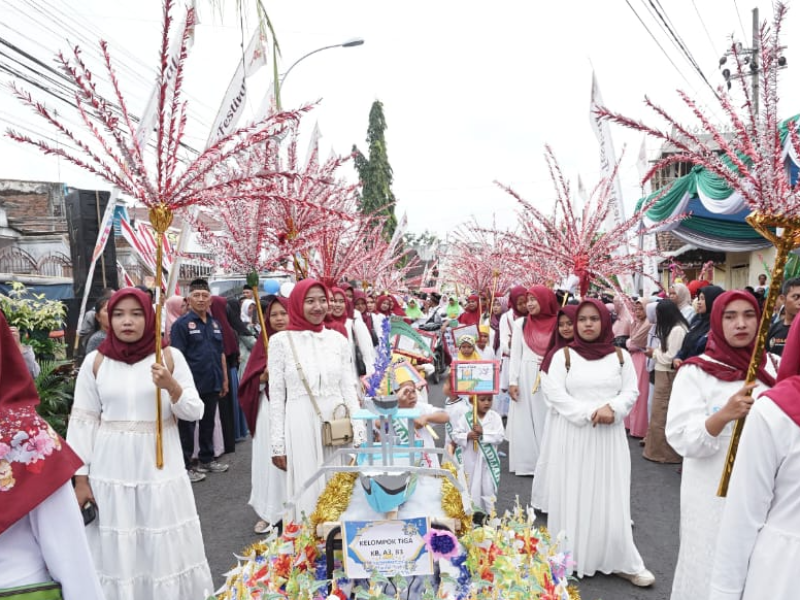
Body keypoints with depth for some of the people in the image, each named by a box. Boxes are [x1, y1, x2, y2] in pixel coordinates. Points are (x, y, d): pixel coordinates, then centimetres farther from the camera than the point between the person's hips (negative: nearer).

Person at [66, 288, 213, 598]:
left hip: (160, 468, 0)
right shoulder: (95, 361, 0)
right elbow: (83, 421, 3)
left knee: (165, 549, 9)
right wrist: (81, 477, 1)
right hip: (110, 470, 1)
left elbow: (195, 412, -4)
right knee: (117, 550, 11)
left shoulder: (170, 356, -2)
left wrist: (171, 386, -22)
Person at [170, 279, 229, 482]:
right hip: (192, 385, -6)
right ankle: (185, 466, 17)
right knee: (187, 426, 5)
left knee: (208, 423, 17)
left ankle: (207, 459, 31)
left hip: (213, 384, 6)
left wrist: (225, 379, 12)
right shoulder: (182, 324, -9)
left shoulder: (215, 323, 10)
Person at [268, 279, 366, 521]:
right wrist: (277, 444, -3)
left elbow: (349, 388, 7)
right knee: (307, 489, 5)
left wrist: (359, 432, 2)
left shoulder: (338, 339, 5)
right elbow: (276, 396, -1)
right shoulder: (281, 341, -2)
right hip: (300, 426, -2)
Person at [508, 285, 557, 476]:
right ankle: (526, 462, 12)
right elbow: (515, 355, 1)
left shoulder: (557, 324, 2)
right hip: (526, 378, 0)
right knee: (525, 422, 3)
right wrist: (513, 381, -5)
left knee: (547, 420, 5)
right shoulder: (521, 324, 1)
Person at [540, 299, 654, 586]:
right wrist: (589, 413, -18)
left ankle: (622, 561, 18)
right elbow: (555, 393, -10)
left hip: (609, 436, 2)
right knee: (573, 496, 6)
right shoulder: (563, 355, -1)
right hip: (572, 436, -1)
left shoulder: (621, 356, 6)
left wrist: (611, 408, -18)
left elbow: (631, 391, 1)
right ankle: (570, 559, 19)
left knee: (611, 499, 5)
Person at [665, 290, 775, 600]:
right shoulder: (696, 371, -10)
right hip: (714, 492, -4)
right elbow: (681, 440, -18)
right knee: (712, 567, 8)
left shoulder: (772, 366, 3)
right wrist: (724, 415, -32)